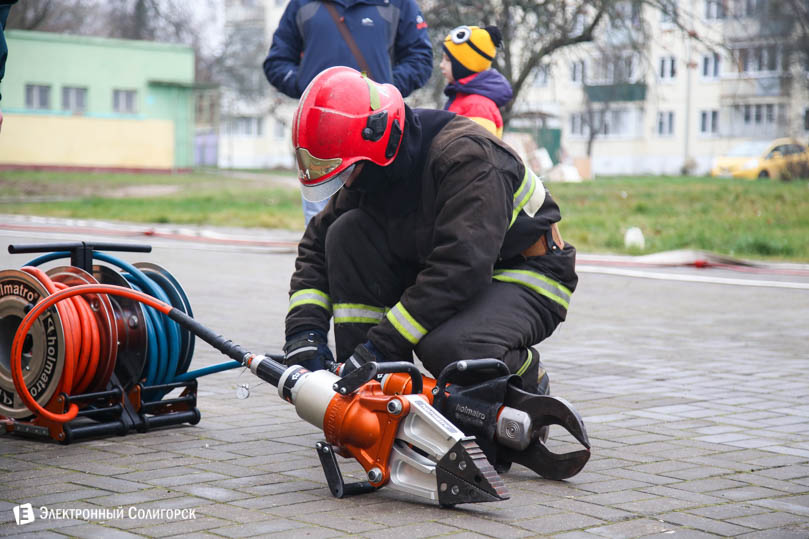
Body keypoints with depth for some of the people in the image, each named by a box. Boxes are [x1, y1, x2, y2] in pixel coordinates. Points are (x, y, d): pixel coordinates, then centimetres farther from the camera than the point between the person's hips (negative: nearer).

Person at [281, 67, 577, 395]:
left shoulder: (467, 156, -28)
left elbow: (460, 269, -35)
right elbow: (317, 243, 2)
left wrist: (381, 345, -35)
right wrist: (303, 331, -14)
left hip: (529, 281, -7)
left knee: (446, 347, -37)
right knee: (347, 233, -12)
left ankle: (527, 380, -2)